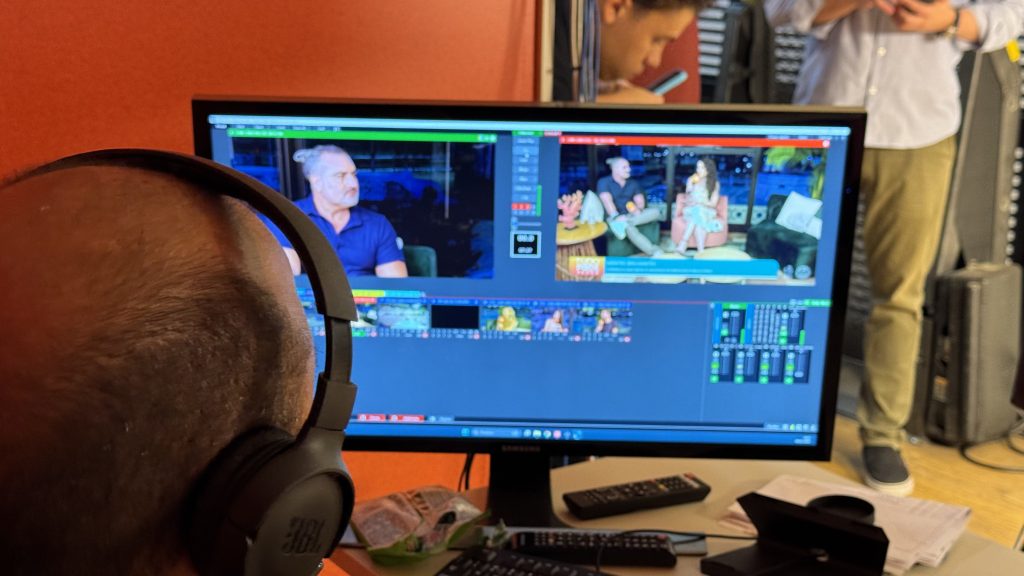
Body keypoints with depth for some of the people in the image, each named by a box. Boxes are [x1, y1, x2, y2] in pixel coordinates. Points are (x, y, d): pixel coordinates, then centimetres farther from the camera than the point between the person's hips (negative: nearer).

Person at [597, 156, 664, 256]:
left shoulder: (633, 183, 16)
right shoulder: (604, 182, -1)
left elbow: (640, 201, 5)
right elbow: (607, 201, -15)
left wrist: (637, 210, -19)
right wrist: (616, 217, -30)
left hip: (631, 216, 6)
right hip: (615, 218, -5)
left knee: (655, 211, -22)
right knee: (629, 228, -38)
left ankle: (623, 223, -38)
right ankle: (653, 251, -42)